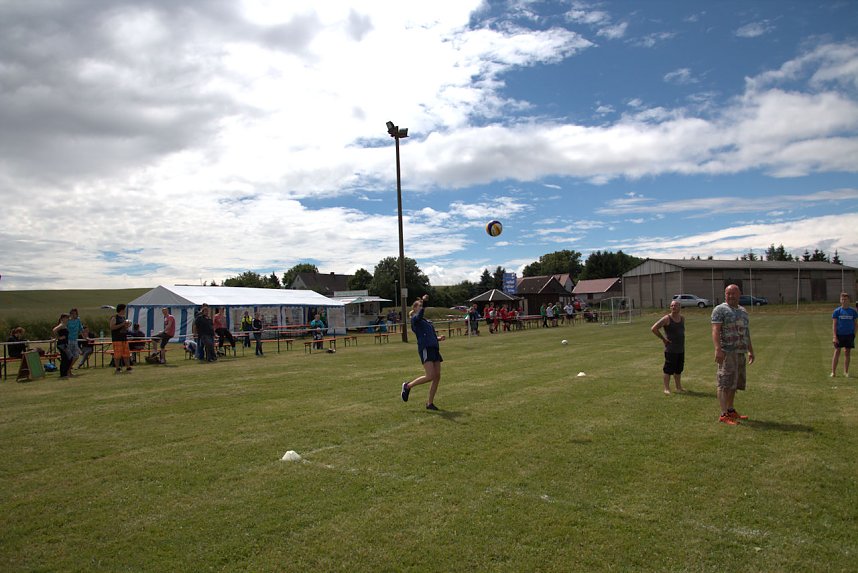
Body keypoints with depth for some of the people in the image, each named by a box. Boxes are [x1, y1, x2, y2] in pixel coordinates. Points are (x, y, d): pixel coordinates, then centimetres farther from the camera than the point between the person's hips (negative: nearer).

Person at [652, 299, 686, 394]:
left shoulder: (682, 318, 9)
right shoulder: (666, 319, -11)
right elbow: (654, 328, -16)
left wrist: (682, 339, 15)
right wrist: (663, 338, -11)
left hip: (681, 349, 6)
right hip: (670, 350, -6)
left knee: (679, 369, 14)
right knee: (668, 369, -2)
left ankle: (678, 387, 25)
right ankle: (667, 388, 6)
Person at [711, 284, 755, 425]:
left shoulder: (743, 311, 19)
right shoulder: (720, 310, -5)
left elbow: (746, 333, 25)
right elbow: (715, 330, -15)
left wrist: (751, 351, 22)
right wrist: (718, 349, -26)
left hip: (740, 352, 8)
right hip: (726, 352, -8)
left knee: (734, 383, 13)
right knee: (725, 383, -9)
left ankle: (731, 411, 23)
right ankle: (723, 415, -10)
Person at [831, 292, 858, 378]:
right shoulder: (837, 311, -1)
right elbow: (834, 325, -3)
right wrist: (834, 336, -10)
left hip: (849, 335, 2)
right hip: (839, 335, -2)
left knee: (847, 353, 7)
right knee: (837, 352, -1)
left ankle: (846, 372, 17)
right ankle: (833, 371, 3)